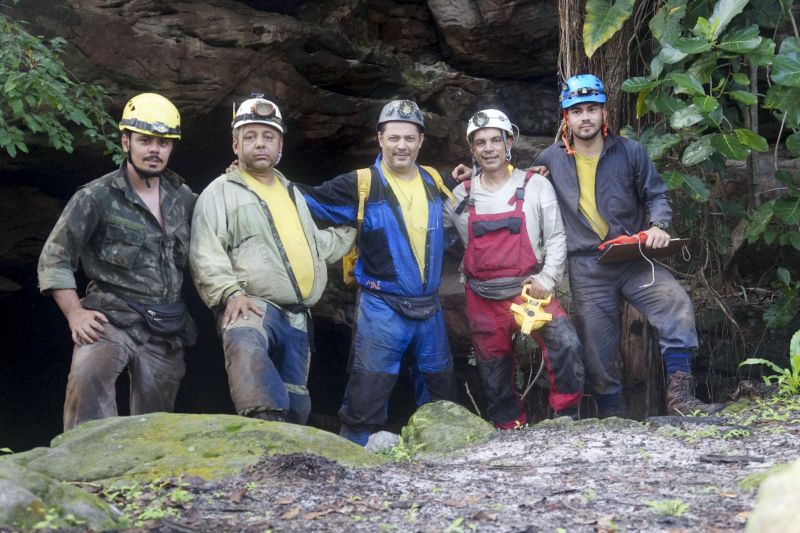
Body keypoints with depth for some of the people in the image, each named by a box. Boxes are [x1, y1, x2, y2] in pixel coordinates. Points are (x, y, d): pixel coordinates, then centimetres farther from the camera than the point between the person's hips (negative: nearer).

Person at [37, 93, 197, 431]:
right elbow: (54, 258, -2)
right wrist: (75, 313, -14)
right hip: (113, 320, -5)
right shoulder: (96, 197, -2)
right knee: (89, 375, -35)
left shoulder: (184, 198, 12)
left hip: (168, 333, 5)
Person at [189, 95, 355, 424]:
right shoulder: (220, 192, 2)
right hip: (252, 306, -8)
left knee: (296, 405, 5)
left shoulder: (292, 192, 26)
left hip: (297, 317, 8)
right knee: (246, 346, -42)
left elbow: (315, 245, 38)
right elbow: (206, 256, -9)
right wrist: (230, 293, -23)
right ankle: (269, 425, -57)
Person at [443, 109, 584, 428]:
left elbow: (556, 237, -1)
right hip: (482, 300, 3)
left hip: (528, 290, -3)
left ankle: (566, 418, -12)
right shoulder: (461, 195, 8)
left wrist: (546, 280, -11)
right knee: (494, 374, 9)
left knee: (566, 343, -26)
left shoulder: (535, 186, 1)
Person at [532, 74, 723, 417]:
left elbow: (656, 195, 9)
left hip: (634, 258, 0)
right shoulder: (551, 159, 4)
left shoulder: (630, 152, 3)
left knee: (676, 303, -25)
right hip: (587, 269, 1)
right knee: (597, 350, 2)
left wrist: (658, 225, -11)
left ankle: (679, 396, -24)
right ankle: (611, 416, 18)